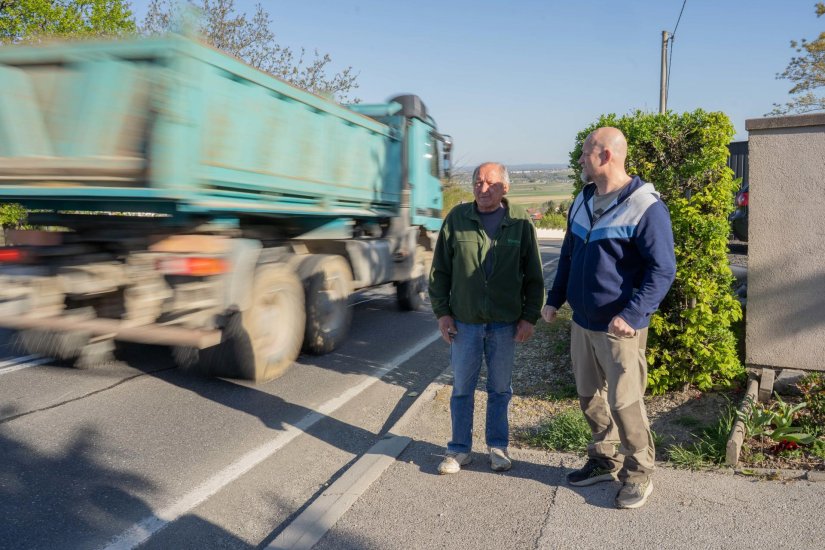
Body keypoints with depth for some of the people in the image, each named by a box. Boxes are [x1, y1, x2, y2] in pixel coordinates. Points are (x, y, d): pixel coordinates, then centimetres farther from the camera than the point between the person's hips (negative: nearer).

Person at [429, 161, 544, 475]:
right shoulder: (457, 218, -1)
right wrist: (442, 312, -1)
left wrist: (530, 317, -2)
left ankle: (498, 446, 29)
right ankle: (460, 449, 23)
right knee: (462, 388, 9)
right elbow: (439, 270, 4)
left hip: (505, 323, 0)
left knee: (500, 389, 12)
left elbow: (534, 277, 3)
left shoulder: (520, 223, -2)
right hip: (464, 322, 0)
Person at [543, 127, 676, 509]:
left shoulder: (645, 207, -15)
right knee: (590, 398, 16)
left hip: (619, 328, -7)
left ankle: (639, 474, 21)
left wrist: (631, 314, -26)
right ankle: (605, 462, 34)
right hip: (581, 323, 7)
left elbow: (663, 270, -17)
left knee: (624, 403, 1)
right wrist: (554, 300, 14)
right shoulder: (582, 202, 9)